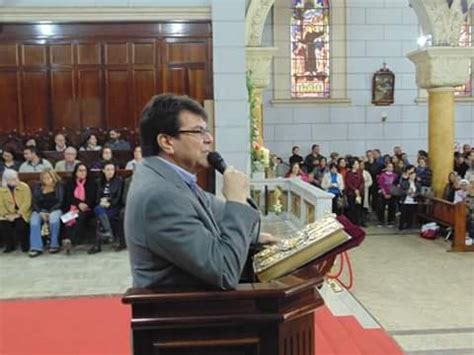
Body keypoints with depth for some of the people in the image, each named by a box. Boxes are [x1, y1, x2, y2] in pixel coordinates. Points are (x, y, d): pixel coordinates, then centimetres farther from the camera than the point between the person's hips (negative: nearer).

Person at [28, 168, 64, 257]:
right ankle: (36, 247, -34)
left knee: (54, 217, -37)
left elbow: (60, 202, -4)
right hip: (41, 210, 2)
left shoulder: (59, 186, 3)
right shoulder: (37, 188, 11)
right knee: (34, 220, -31)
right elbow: (34, 203, 5)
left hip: (55, 210, -2)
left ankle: (54, 245, -26)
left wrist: (50, 212, -16)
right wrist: (41, 212, -14)